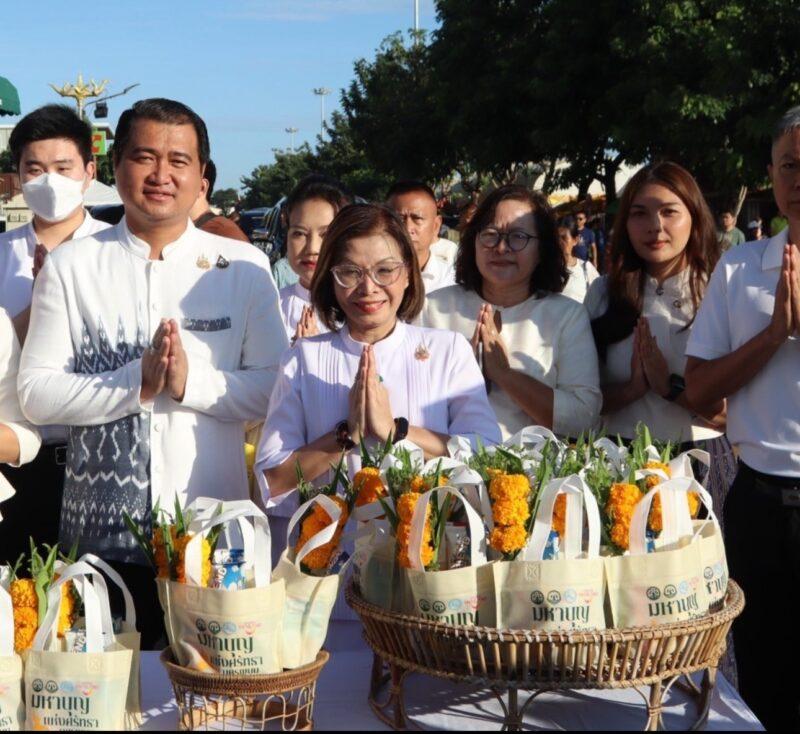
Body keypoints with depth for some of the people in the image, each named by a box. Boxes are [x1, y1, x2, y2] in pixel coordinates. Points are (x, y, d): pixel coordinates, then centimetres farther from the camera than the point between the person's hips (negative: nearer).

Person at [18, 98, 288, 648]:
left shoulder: (244, 268, 3)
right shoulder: (70, 267, 3)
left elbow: (275, 389, -2)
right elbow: (37, 395, -3)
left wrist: (191, 381, -17)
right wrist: (137, 381, -15)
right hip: (100, 533, 0)